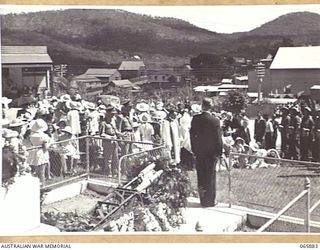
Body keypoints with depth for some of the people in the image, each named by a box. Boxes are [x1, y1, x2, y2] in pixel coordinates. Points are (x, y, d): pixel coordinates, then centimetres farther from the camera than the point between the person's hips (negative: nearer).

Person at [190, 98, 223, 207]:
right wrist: (219, 152, 1)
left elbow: (192, 135, 2)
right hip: (211, 152, -3)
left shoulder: (195, 119, -4)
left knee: (201, 176, 12)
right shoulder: (215, 120, -13)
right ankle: (209, 201, 13)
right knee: (210, 176, 7)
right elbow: (218, 137, -9)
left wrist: (194, 149, 11)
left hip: (199, 152, 3)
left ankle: (202, 200, 20)